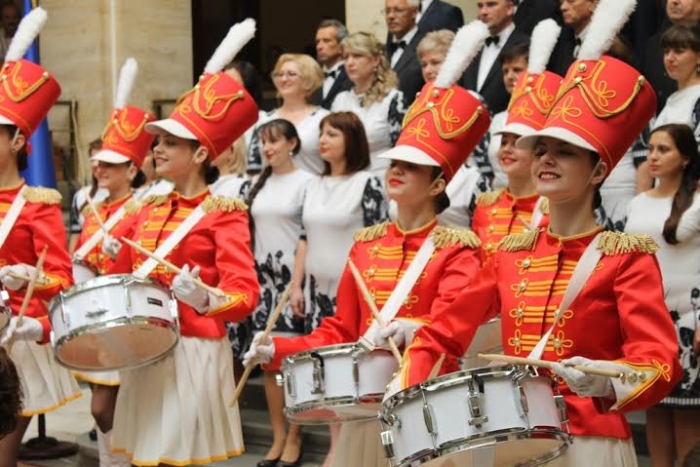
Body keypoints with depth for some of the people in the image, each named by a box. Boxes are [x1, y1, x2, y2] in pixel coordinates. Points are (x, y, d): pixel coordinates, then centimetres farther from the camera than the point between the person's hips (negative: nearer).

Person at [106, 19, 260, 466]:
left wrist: (207, 300, -36)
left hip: (192, 352, -7)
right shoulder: (149, 210, 11)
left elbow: (245, 292, -18)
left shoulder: (224, 212, -8)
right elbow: (122, 278, 19)